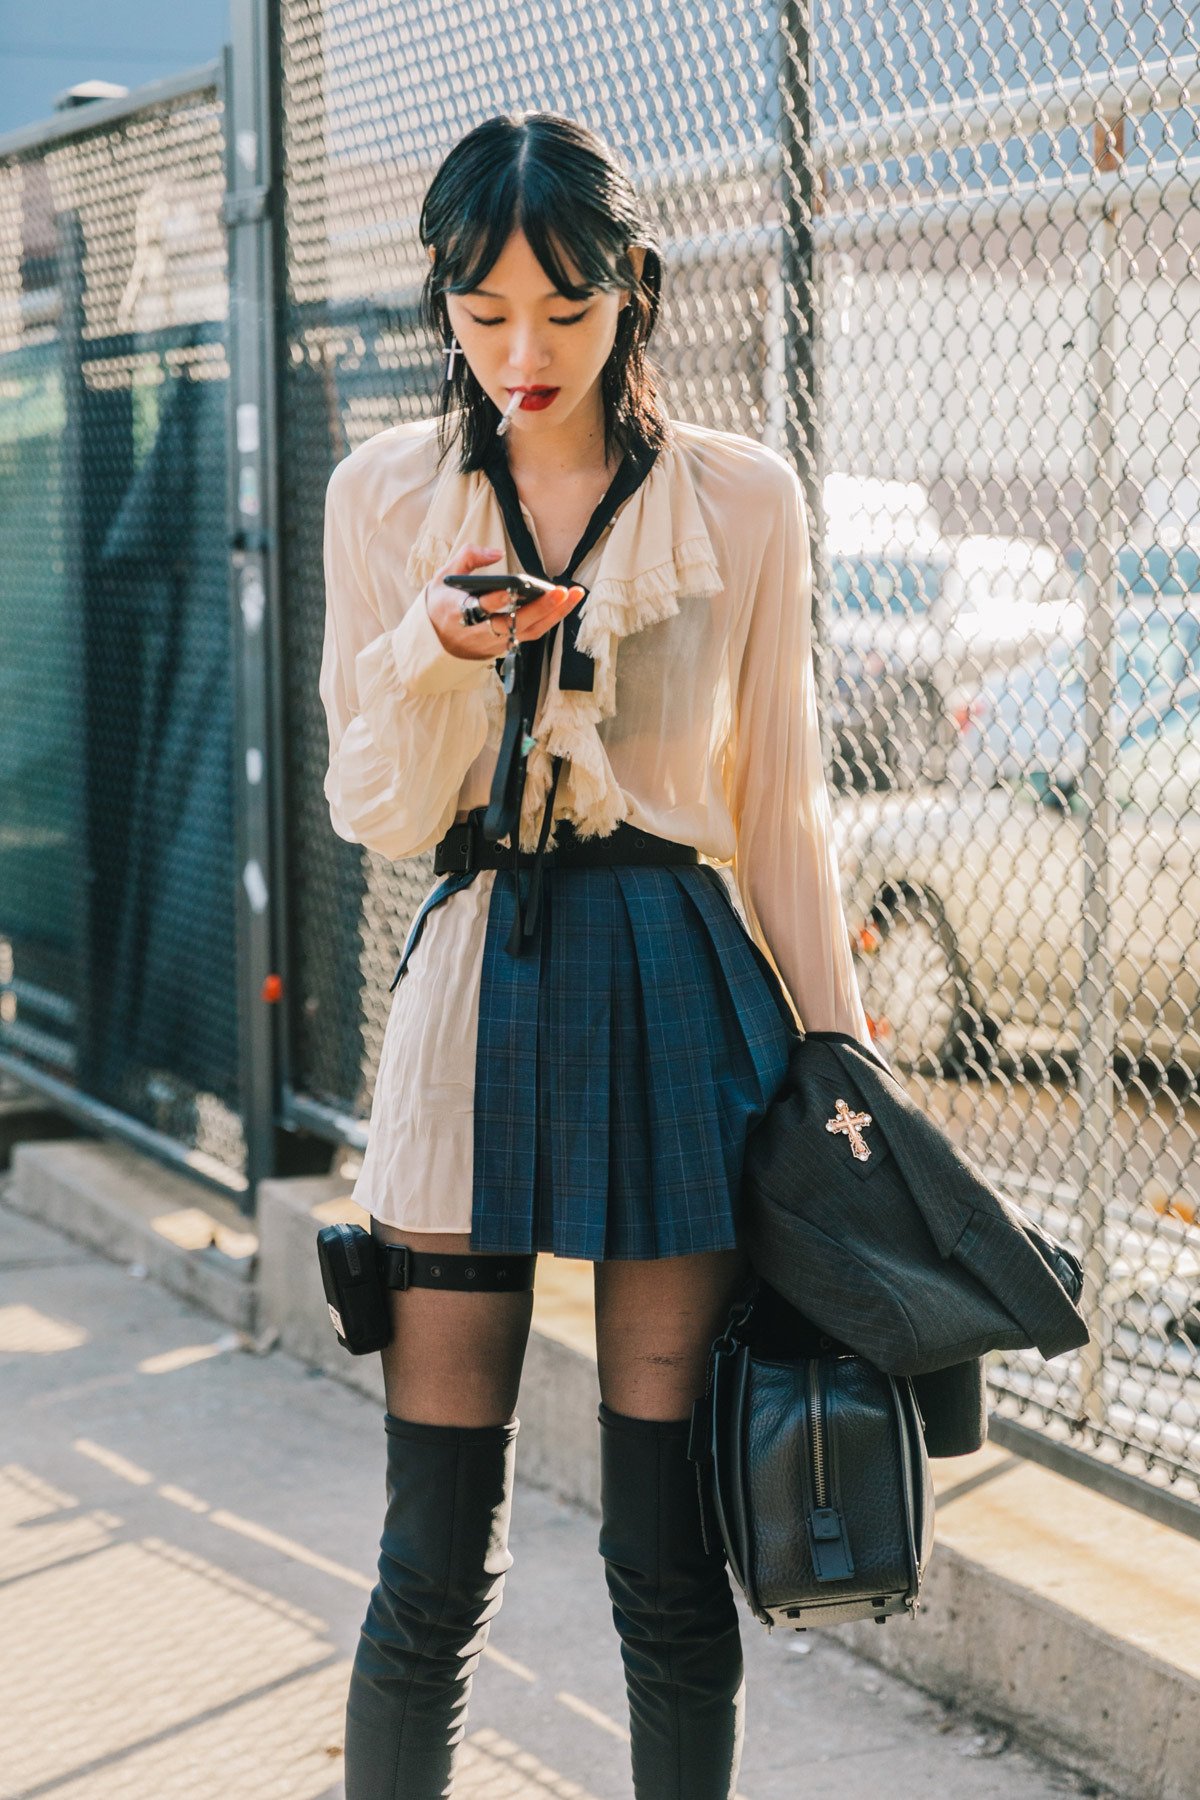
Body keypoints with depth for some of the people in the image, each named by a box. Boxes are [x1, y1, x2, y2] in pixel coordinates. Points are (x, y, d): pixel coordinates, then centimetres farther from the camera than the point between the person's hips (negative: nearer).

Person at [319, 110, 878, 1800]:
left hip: (678, 994, -1)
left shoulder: (740, 501, 1)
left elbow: (780, 807, 8)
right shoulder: (386, 493, 4)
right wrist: (434, 652, -15)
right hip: (472, 991, 1)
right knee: (433, 1568, 2)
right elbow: (375, 816, 4)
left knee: (669, 1565, 4)